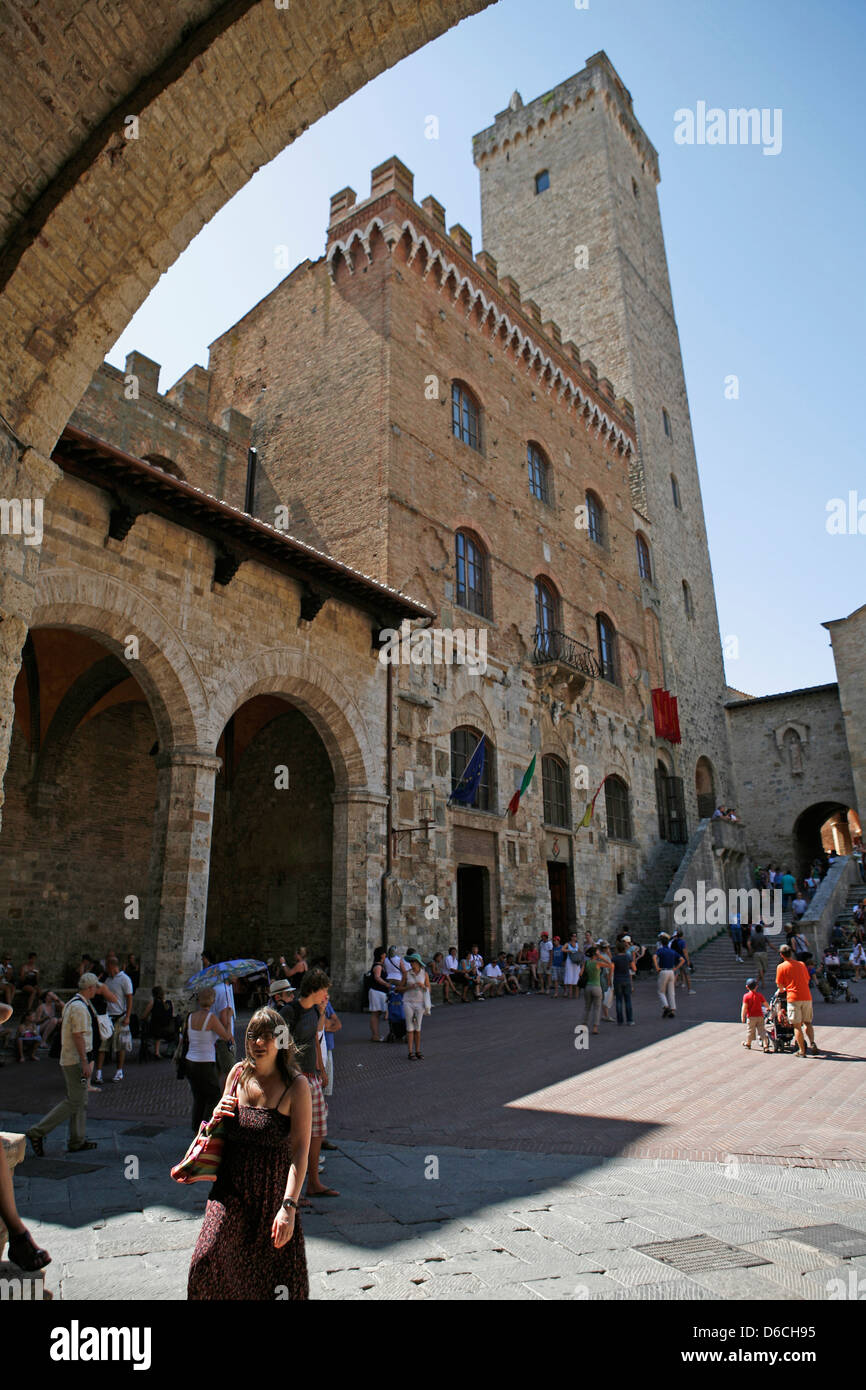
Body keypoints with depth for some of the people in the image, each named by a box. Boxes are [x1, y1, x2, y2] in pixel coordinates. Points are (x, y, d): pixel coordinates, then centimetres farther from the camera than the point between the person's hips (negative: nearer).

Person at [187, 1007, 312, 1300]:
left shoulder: (295, 1086, -15)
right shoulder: (238, 1073, 0)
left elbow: (300, 1150, -17)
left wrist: (289, 1205, -25)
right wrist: (217, 1116, -7)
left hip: (273, 1191, -4)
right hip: (231, 1187, 4)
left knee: (279, 1281, 3)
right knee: (207, 1261, -3)